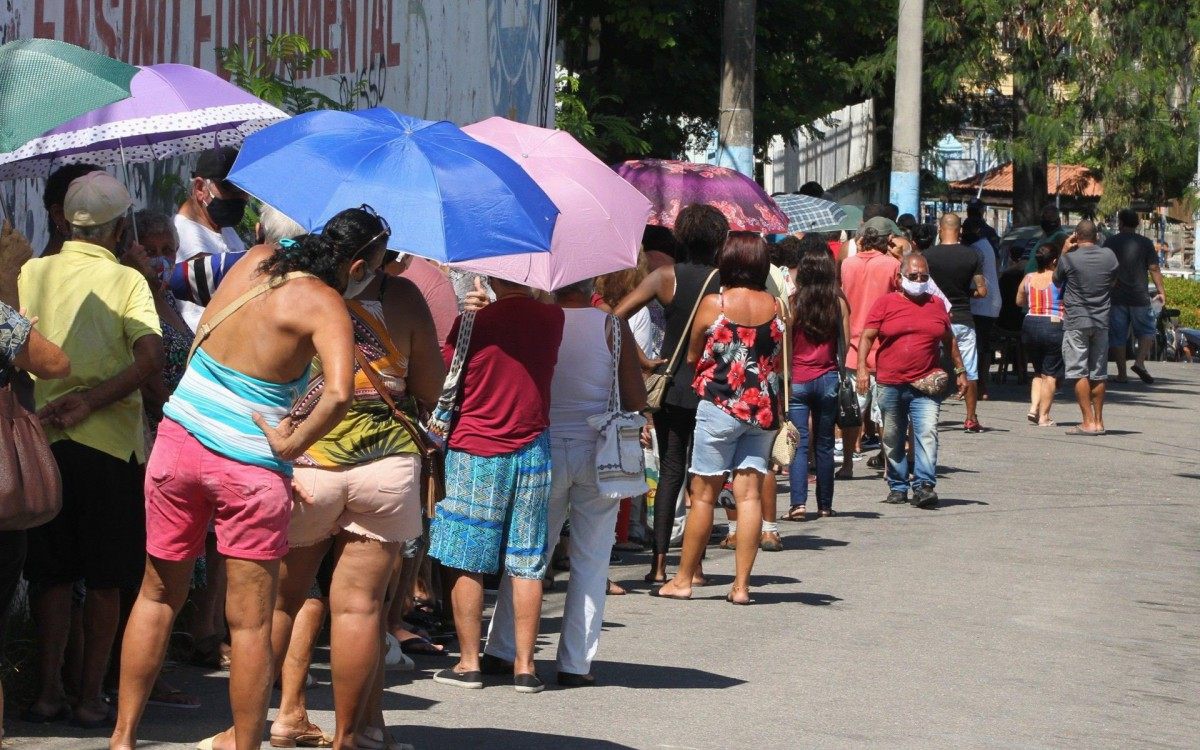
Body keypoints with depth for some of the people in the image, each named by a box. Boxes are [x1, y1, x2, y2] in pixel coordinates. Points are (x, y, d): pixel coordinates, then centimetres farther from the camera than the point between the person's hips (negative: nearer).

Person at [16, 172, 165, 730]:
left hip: (41, 439, 2)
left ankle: (48, 690, 10)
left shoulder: (30, 274, 5)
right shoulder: (126, 281, -3)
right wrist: (89, 402, -14)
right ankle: (91, 696, 7)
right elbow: (151, 360, -15)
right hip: (111, 442, -2)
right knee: (105, 580, 7)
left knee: (50, 575, 11)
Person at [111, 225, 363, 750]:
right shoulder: (324, 304, -13)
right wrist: (292, 445, -15)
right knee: (250, 624, 4)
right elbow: (339, 392, -29)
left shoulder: (256, 259, 4)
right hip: (249, 469, -5)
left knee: (157, 597, 19)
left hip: (179, 442, 6)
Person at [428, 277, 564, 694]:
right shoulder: (553, 320, 0)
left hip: (474, 452, -3)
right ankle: (524, 665, 6)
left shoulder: (474, 322, -12)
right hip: (532, 450, 3)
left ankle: (468, 662, 5)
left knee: (467, 564, 4)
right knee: (526, 565, 6)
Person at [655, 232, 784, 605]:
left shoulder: (713, 304, -8)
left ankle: (683, 578, 12)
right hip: (764, 409, 3)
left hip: (720, 405, -3)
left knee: (703, 493, 4)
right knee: (749, 493, 3)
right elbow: (780, 361, 10)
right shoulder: (775, 306, 1)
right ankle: (741, 584, 1)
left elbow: (691, 357, 2)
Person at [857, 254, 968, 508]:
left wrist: (960, 371, 21)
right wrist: (861, 368, -11)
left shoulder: (937, 306, 12)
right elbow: (867, 337, 1)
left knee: (927, 434, -15)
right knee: (893, 439, 8)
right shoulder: (885, 303, 4)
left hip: (926, 385, 0)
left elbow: (950, 340, 23)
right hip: (890, 385, 0)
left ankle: (924, 485, -19)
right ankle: (898, 487, 20)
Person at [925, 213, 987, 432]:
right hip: (964, 321, 1)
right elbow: (982, 291, -2)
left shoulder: (928, 255, -6)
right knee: (970, 372, 9)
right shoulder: (972, 256, -2)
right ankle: (971, 418, 10)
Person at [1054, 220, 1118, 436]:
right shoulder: (1109, 256, 1)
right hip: (1101, 321, 4)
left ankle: (1088, 422, -10)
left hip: (1076, 322, -4)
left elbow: (1056, 280, 8)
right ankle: (1099, 421, 13)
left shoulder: (1069, 258, -10)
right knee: (1098, 374, 10)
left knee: (1079, 373, -3)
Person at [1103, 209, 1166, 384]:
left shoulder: (1110, 242, 1)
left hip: (1116, 297, 1)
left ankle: (1122, 374, 6)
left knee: (1117, 336, 6)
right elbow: (1154, 269, -2)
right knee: (1147, 331, 11)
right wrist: (1161, 291, 5)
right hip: (1139, 297, -1)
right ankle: (1139, 362, -10)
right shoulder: (1145, 243, 0)